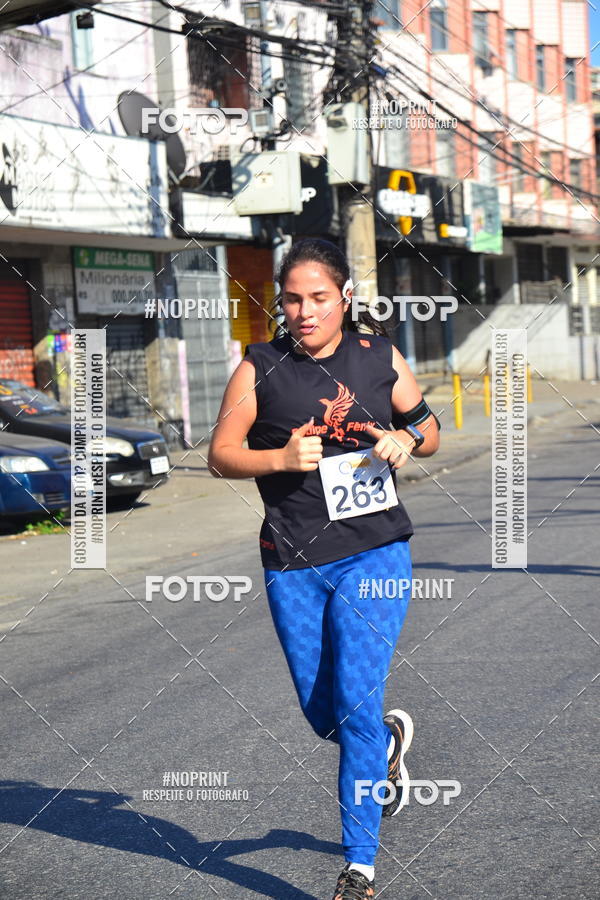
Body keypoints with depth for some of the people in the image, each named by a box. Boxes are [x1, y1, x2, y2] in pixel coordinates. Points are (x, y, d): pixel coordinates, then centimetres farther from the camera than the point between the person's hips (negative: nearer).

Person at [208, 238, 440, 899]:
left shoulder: (379, 357, 3)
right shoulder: (259, 368, 0)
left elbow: (429, 432, 15)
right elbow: (220, 454, -2)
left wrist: (406, 439, -8)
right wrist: (281, 457, -20)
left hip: (373, 553, -1)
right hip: (293, 563, 2)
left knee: (355, 707, -9)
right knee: (321, 712, 11)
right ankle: (390, 741, 46)